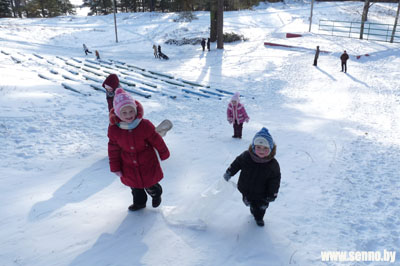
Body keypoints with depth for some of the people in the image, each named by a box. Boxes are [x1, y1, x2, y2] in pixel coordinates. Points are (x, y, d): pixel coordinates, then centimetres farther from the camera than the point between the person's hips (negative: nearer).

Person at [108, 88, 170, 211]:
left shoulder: (145, 125, -26)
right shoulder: (114, 129, -18)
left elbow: (157, 141, -11)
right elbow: (113, 149, -6)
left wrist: (164, 154, 3)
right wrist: (115, 167, 0)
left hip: (148, 164, -3)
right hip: (129, 166, 3)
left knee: (150, 185, 15)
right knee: (135, 186, 24)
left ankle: (156, 193, 51)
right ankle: (139, 202, 53)